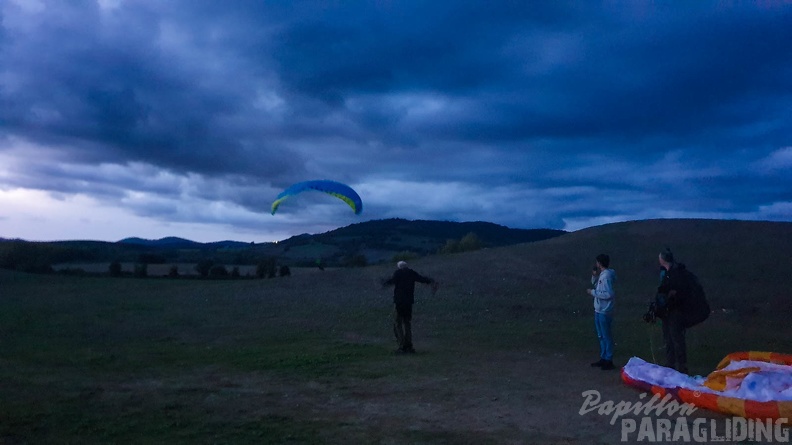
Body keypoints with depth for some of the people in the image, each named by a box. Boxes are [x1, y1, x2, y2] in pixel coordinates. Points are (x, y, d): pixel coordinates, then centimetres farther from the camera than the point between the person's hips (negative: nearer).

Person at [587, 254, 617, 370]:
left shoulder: (606, 276, -20)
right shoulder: (602, 274, 8)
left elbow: (609, 294, -26)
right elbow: (595, 283, 26)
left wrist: (593, 292, -17)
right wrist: (594, 275, 7)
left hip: (604, 312, -10)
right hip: (598, 310, 10)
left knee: (606, 336, 1)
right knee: (601, 336, 17)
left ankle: (609, 361, 10)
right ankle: (603, 358, 27)